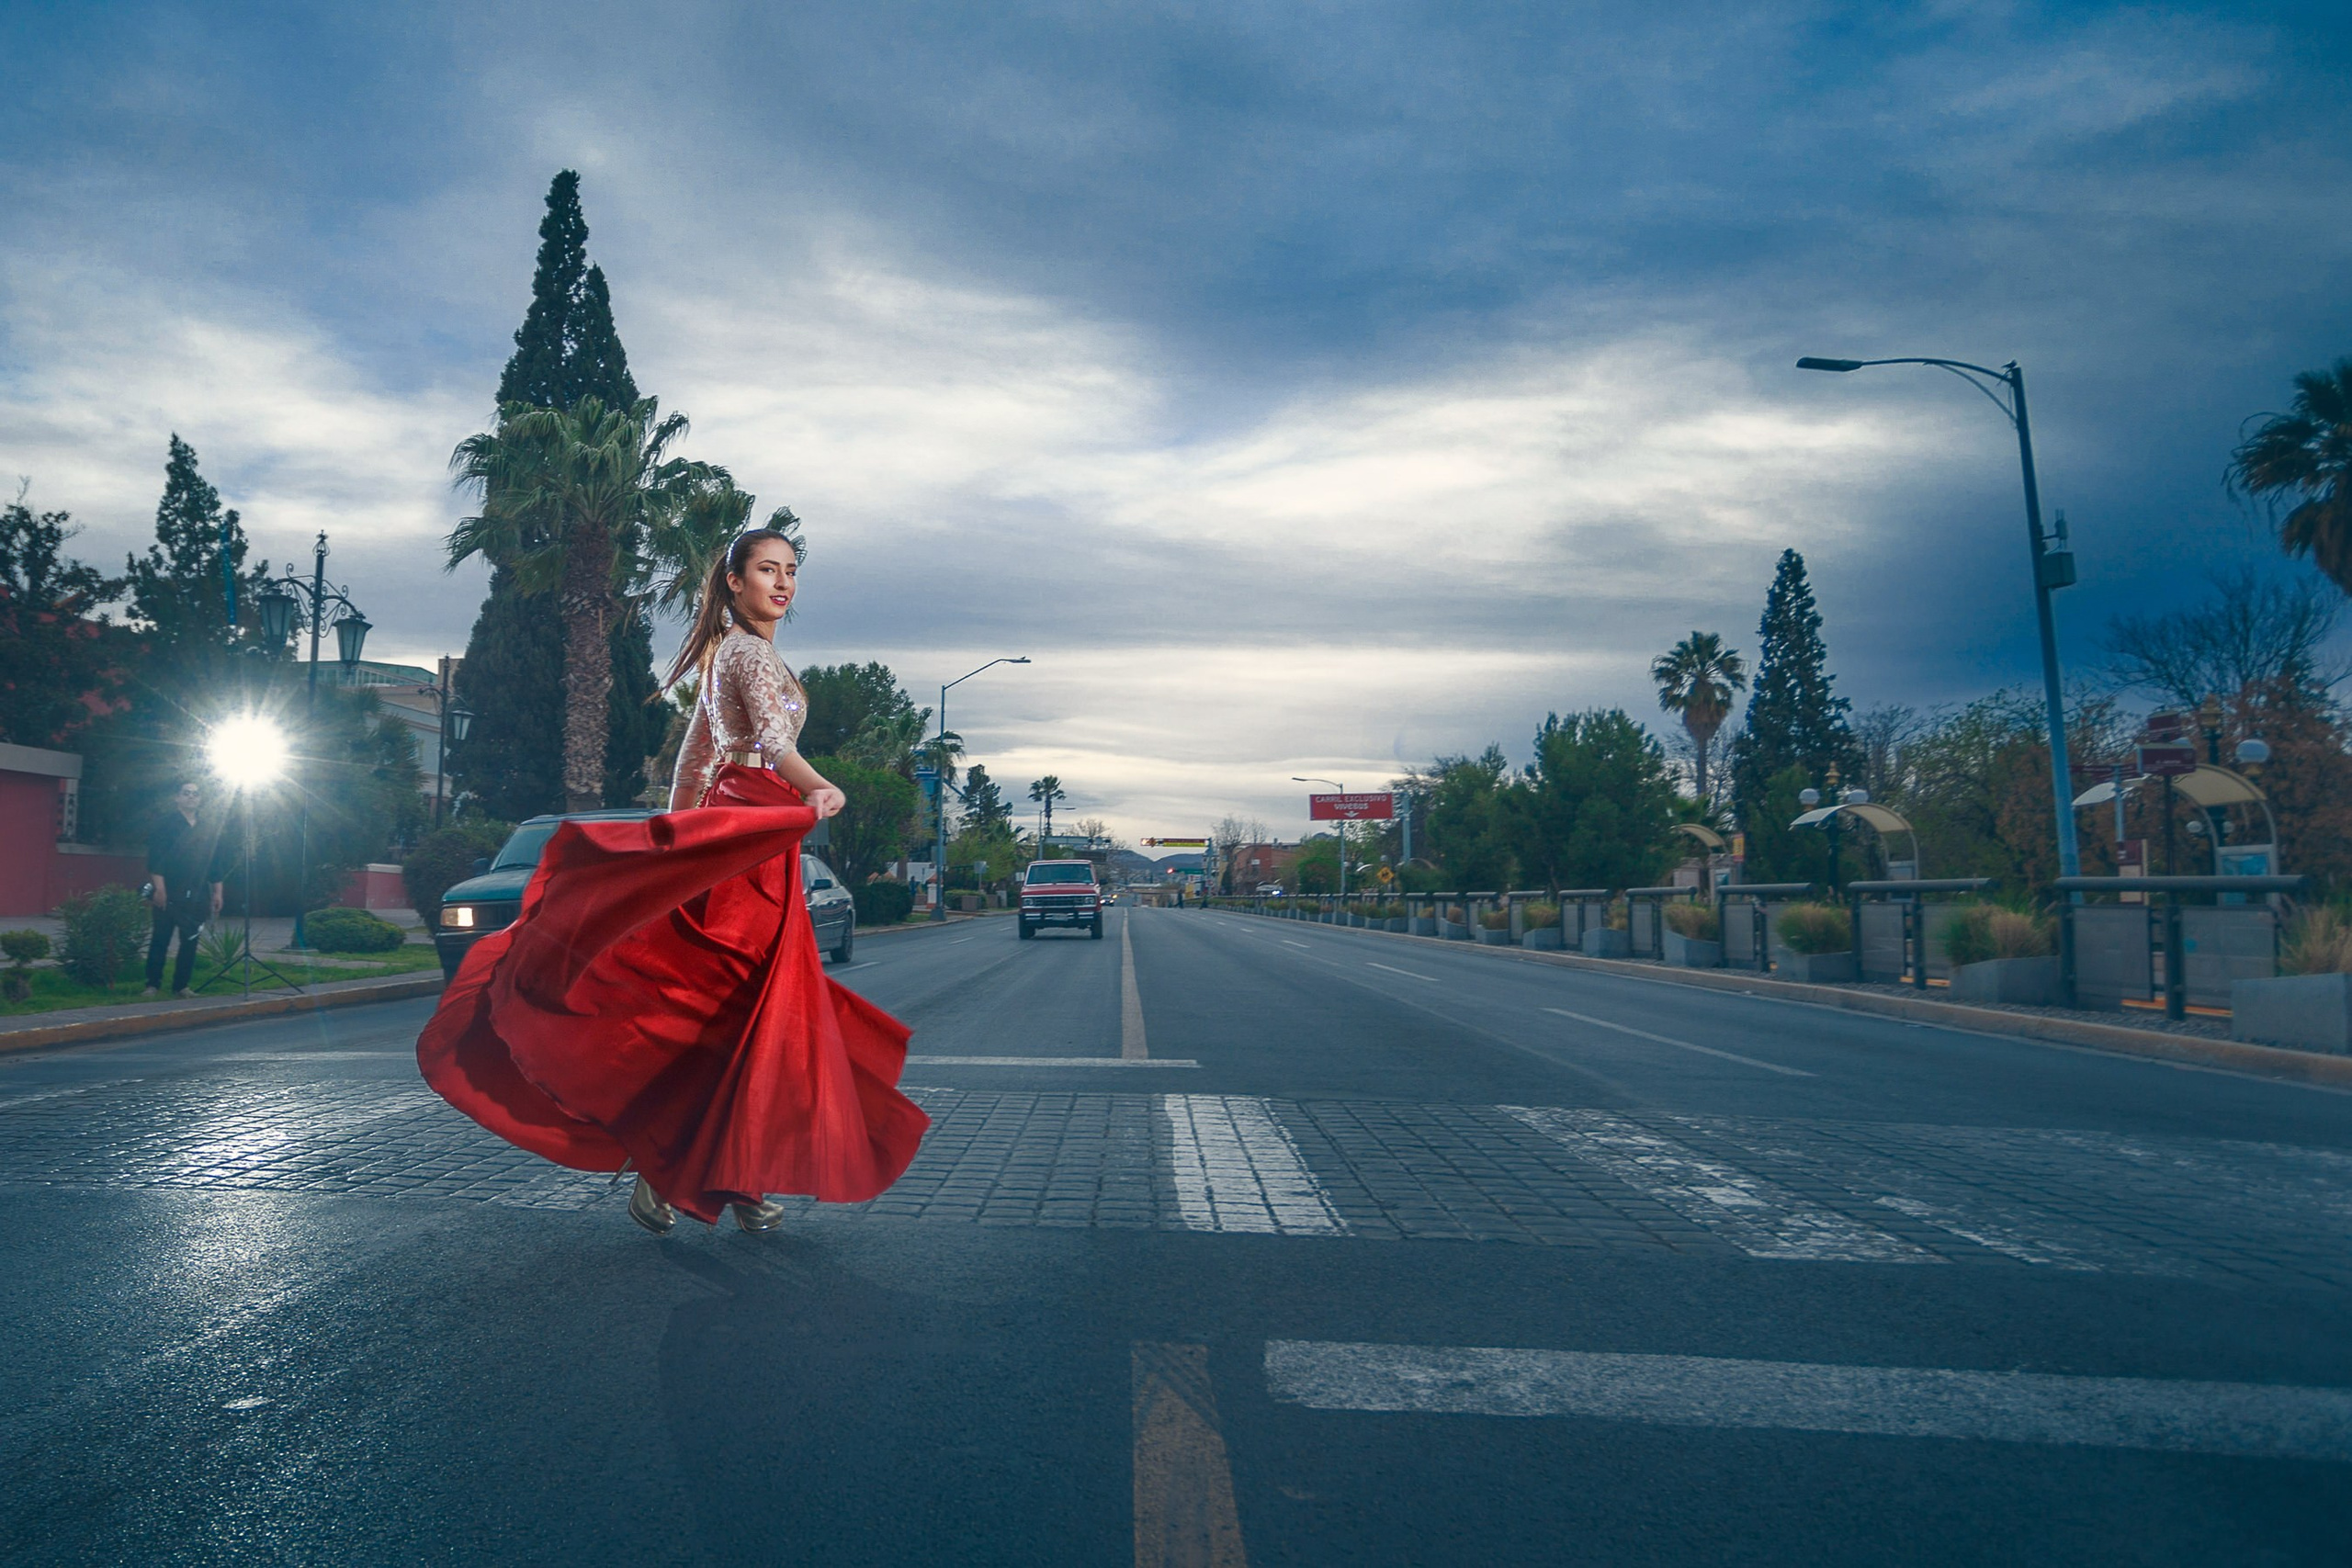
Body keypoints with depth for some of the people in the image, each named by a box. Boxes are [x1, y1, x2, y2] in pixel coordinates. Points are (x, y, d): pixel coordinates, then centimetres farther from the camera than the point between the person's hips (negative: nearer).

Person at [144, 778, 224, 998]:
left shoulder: (208, 829, 13)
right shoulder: (165, 823, 0)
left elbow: (215, 864, 14)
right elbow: (155, 858, -7)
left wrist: (217, 893, 10)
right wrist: (159, 888, -14)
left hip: (196, 896, 4)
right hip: (169, 894, -4)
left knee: (190, 942, 5)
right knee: (161, 939, 0)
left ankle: (181, 986, 12)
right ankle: (153, 984, 7)